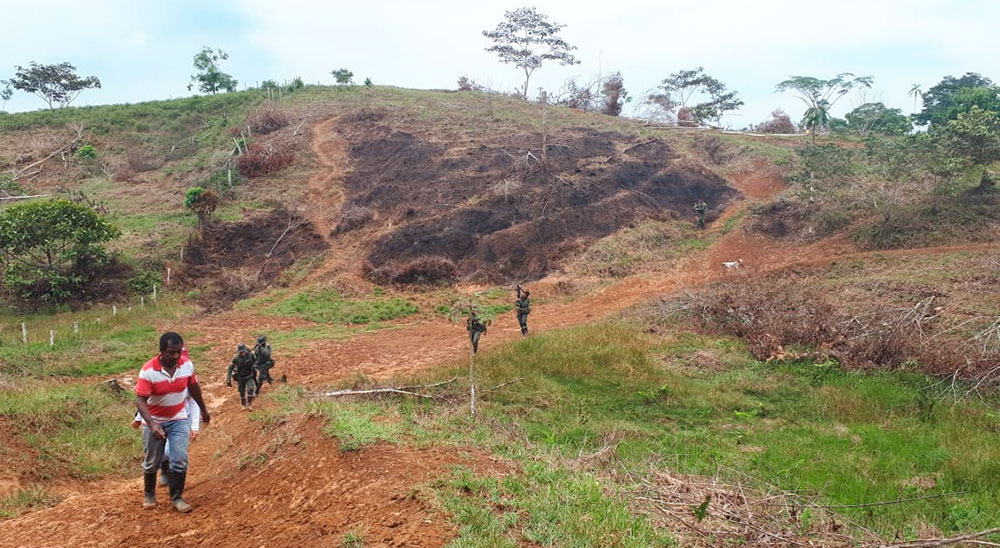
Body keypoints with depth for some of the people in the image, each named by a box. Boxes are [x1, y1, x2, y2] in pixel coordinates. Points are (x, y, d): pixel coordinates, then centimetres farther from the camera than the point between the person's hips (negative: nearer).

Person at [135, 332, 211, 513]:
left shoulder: (187, 365, -12)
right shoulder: (148, 371, -24)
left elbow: (193, 387, 6)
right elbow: (140, 400, -26)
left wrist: (203, 410, 17)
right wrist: (152, 424, -39)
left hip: (179, 419, 2)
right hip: (154, 421, -2)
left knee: (180, 460, -7)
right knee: (151, 462, 11)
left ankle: (177, 498, 8)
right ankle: (149, 495, 35)